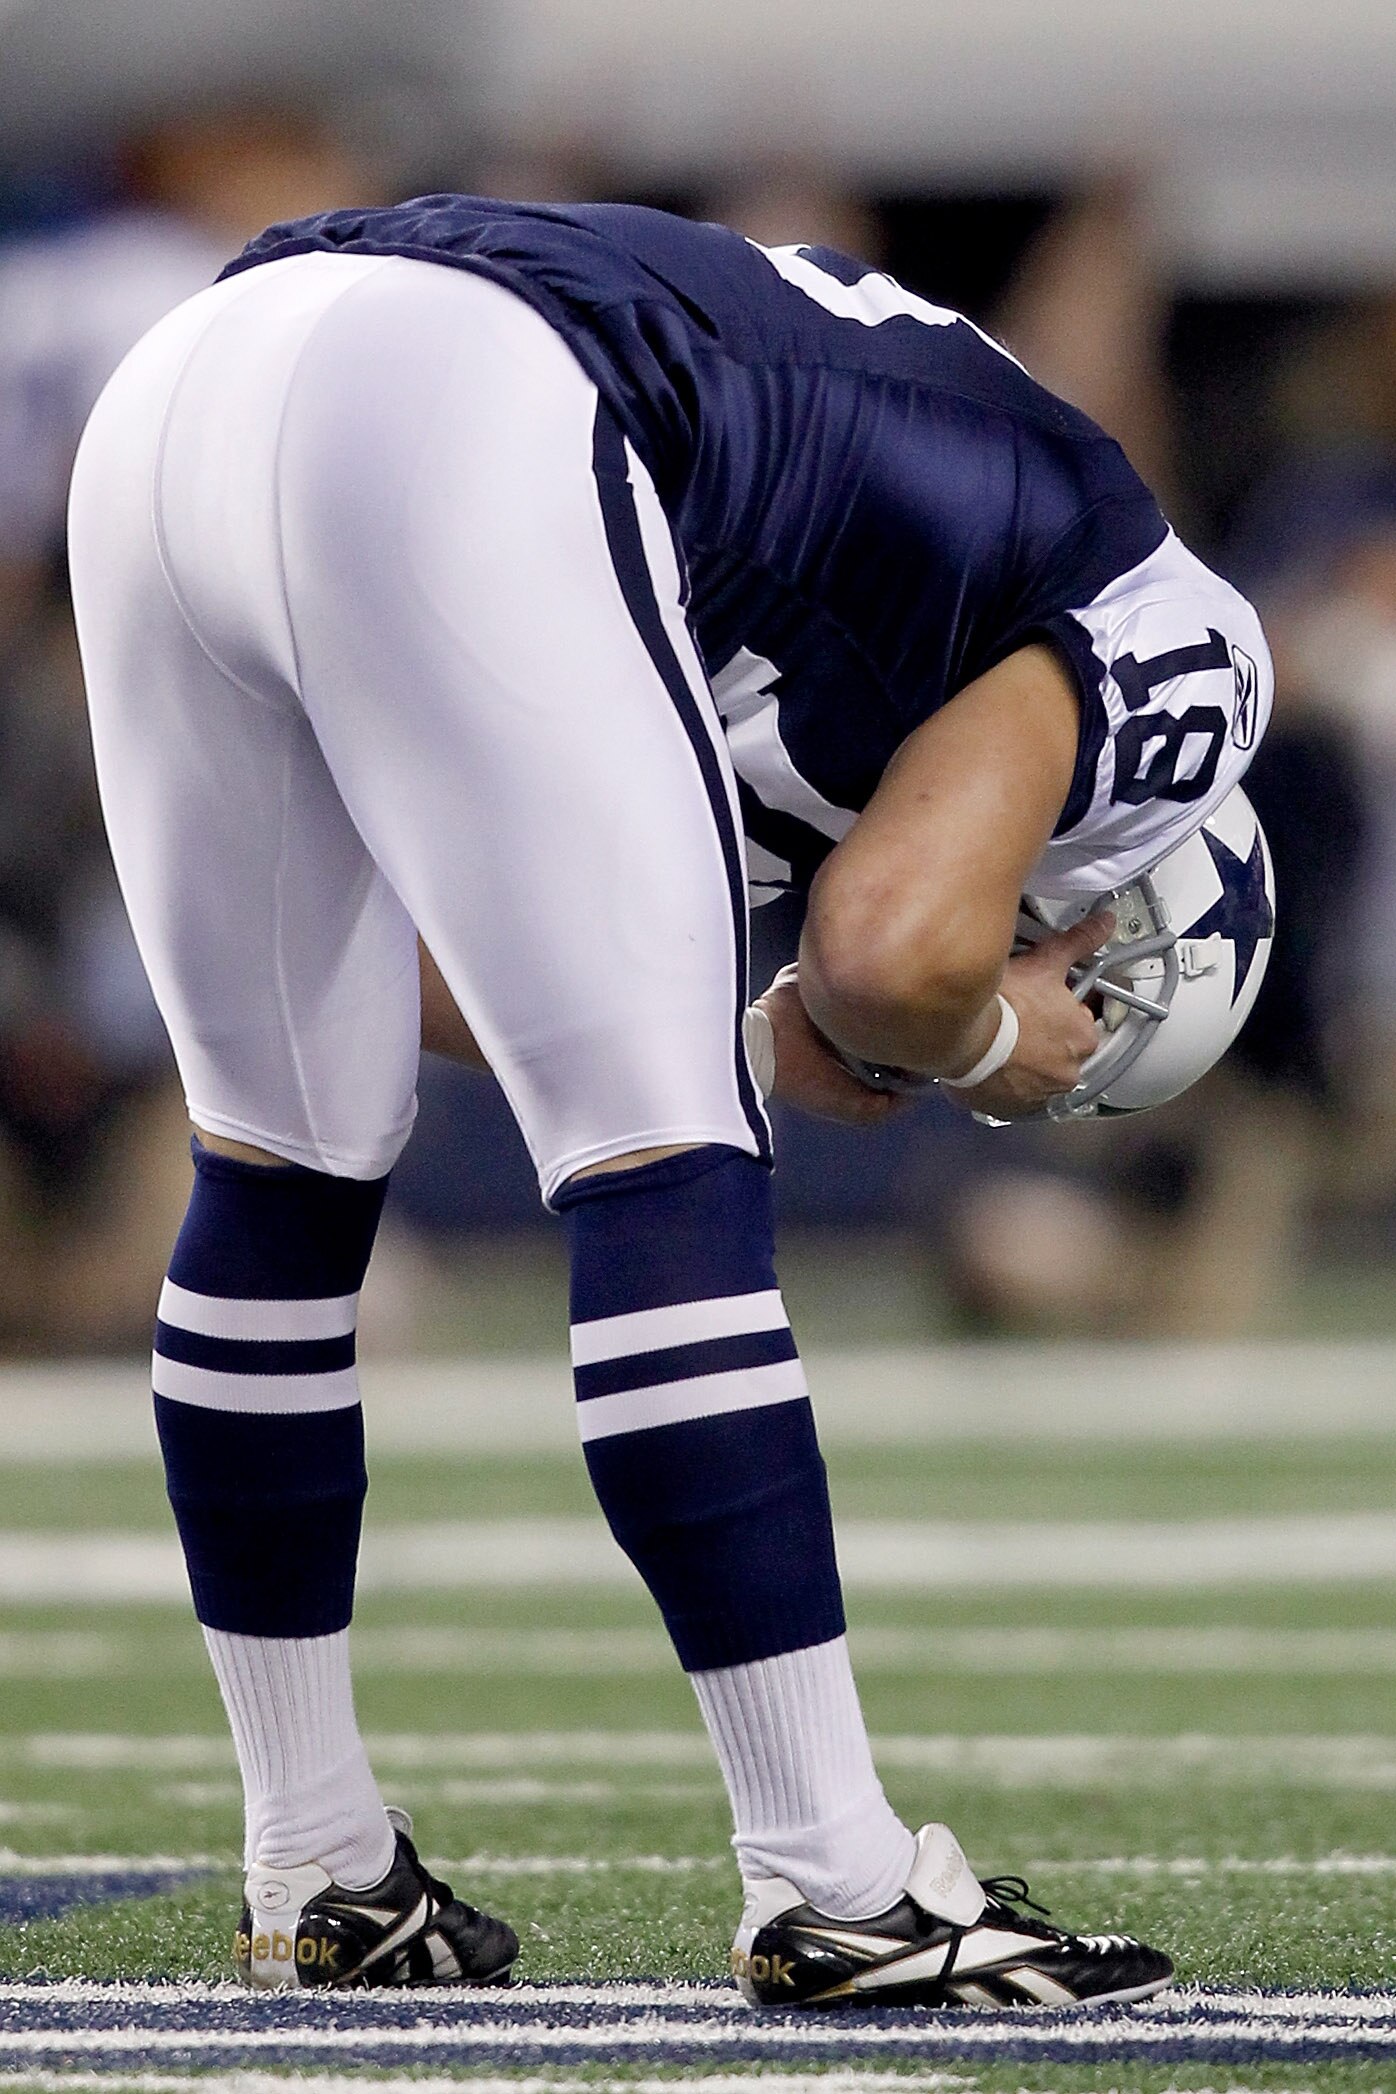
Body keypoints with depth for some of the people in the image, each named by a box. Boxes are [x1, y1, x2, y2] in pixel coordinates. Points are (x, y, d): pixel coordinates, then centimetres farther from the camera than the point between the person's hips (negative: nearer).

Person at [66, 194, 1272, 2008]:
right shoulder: (1132, 634, 17)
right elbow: (892, 953, -1)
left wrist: (758, 1047, 30)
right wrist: (987, 1048, 20)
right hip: (451, 439, -8)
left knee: (285, 1156, 19)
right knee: (661, 1169, 0)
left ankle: (319, 1873, 27)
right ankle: (836, 1889, 1)